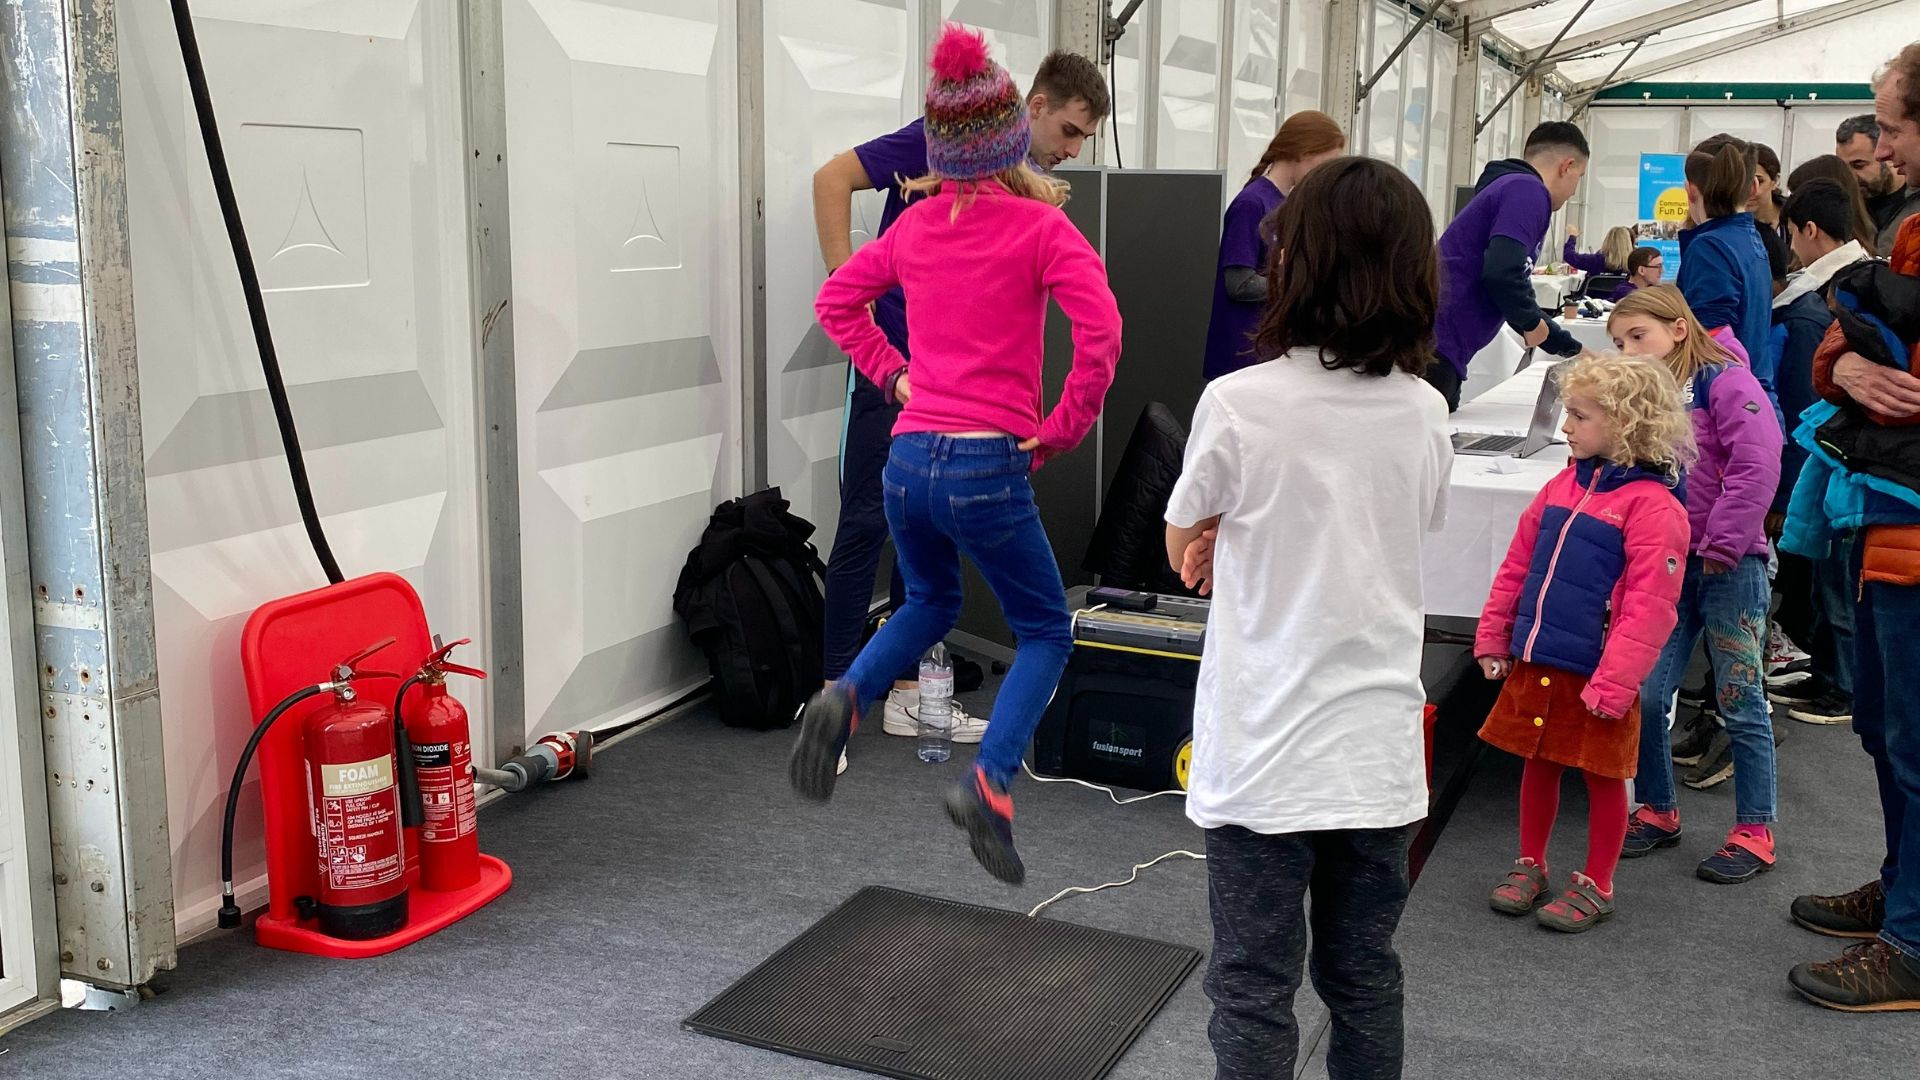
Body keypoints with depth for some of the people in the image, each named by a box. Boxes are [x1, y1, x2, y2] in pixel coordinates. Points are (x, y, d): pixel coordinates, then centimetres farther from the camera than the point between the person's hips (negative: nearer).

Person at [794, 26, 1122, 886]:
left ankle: (845, 698, 2)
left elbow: (836, 300, 19)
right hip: (988, 467, -5)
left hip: (908, 460, 5)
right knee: (1045, 632, 12)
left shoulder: (916, 223, 9)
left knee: (930, 605, 29)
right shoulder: (1041, 227, -6)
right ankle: (991, 782, -8)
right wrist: (1064, 430, -7)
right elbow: (1100, 333, -18)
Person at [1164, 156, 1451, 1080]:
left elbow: (1183, 548, 0)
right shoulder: (1425, 414, -2)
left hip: (1266, 756, -4)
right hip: (1381, 754, 4)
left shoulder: (1240, 403, -15)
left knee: (1253, 992, 8)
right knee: (1366, 981, 18)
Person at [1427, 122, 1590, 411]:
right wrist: (1532, 322, -2)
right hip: (1433, 345, -10)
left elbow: (1518, 301, 33)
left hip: (1432, 345, 10)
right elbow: (1502, 273, -21)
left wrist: (1572, 349, 39)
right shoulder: (1528, 191, -6)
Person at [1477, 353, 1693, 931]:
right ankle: (1529, 865, 33)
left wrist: (1612, 682, -21)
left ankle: (1596, 886, 23)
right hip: (1535, 663, 6)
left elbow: (1650, 606, -19)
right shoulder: (1564, 486, 7)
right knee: (1538, 764, 17)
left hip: (1595, 673, -6)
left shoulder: (1652, 505, -15)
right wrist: (1493, 638, 12)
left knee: (1603, 777, 9)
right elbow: (1517, 566, 14)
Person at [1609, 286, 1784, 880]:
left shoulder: (1726, 383, -8)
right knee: (1646, 695, 3)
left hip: (1729, 566, -6)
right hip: (1667, 565, 6)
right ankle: (1657, 812, 21)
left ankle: (1755, 833, 12)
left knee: (1739, 701, 1)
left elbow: (1757, 467, -18)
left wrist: (1720, 546, -18)